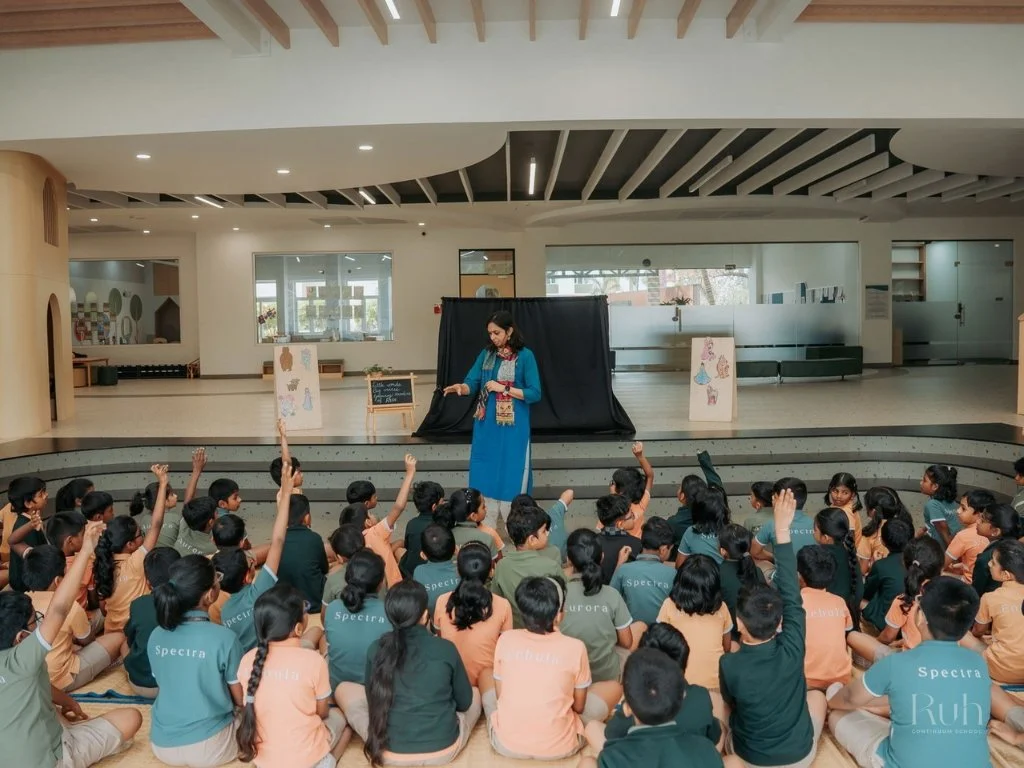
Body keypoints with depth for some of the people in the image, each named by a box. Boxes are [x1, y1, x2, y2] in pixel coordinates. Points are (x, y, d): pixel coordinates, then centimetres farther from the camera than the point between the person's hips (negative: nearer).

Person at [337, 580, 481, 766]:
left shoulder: (376, 649, -6)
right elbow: (464, 702, 5)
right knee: (476, 694, 29)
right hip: (444, 751, 2)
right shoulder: (446, 649, -9)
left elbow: (373, 699, 9)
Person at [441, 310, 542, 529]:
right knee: (486, 474, 8)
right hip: (486, 425, 4)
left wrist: (503, 388, -16)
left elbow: (535, 394, -11)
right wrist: (460, 387, -24)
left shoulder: (525, 356, -7)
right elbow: (472, 383, -2)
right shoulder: (486, 354, 6)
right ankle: (487, 528, 20)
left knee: (511, 476, 2)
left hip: (513, 428, -4)